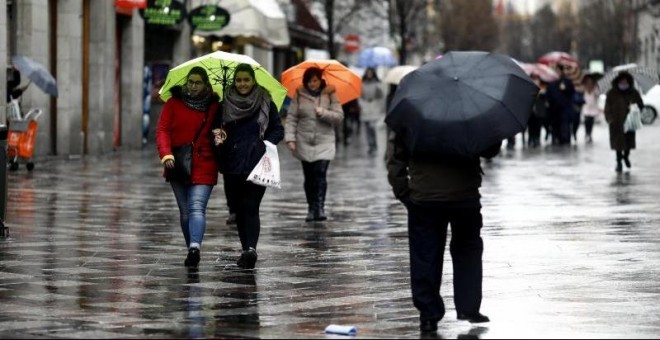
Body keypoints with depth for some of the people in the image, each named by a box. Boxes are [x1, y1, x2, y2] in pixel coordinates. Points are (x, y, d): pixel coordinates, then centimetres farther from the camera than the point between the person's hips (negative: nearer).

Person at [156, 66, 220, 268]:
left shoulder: (214, 106, 4)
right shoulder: (174, 104, 3)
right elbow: (162, 130, -2)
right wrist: (166, 154, -16)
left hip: (203, 166, -2)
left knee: (197, 207, -17)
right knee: (185, 211, 9)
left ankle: (194, 248, -31)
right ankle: (193, 249, 18)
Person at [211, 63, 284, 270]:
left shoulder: (266, 103, 4)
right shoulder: (225, 105, 8)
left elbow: (278, 130, 6)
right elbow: (216, 128, 10)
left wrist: (267, 143, -12)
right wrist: (218, 135, -13)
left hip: (256, 166, -3)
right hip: (232, 165, 3)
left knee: (250, 207, -14)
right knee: (239, 210, 6)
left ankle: (251, 248, -24)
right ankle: (247, 252, 15)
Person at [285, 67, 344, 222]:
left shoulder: (330, 94, 2)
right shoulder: (299, 95, 4)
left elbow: (339, 116, -1)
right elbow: (291, 118, 1)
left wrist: (324, 113, -18)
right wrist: (290, 138, -9)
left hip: (324, 142, -2)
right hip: (304, 143, 2)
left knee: (320, 174, -14)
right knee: (309, 177, 4)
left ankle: (320, 208, -13)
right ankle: (311, 208, 13)